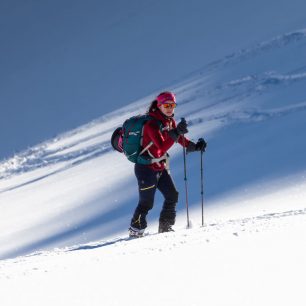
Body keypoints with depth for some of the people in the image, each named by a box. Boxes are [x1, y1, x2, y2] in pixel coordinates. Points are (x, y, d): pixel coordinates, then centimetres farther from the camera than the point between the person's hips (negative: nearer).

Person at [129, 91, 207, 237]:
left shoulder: (170, 121, 4)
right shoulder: (152, 124, -23)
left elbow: (179, 138, 17)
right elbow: (162, 147, -33)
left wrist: (195, 146, 3)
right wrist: (176, 133, -42)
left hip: (160, 167, 8)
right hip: (146, 168, -8)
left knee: (172, 196, 7)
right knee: (146, 203, -2)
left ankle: (165, 227, 20)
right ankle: (135, 230, 15)